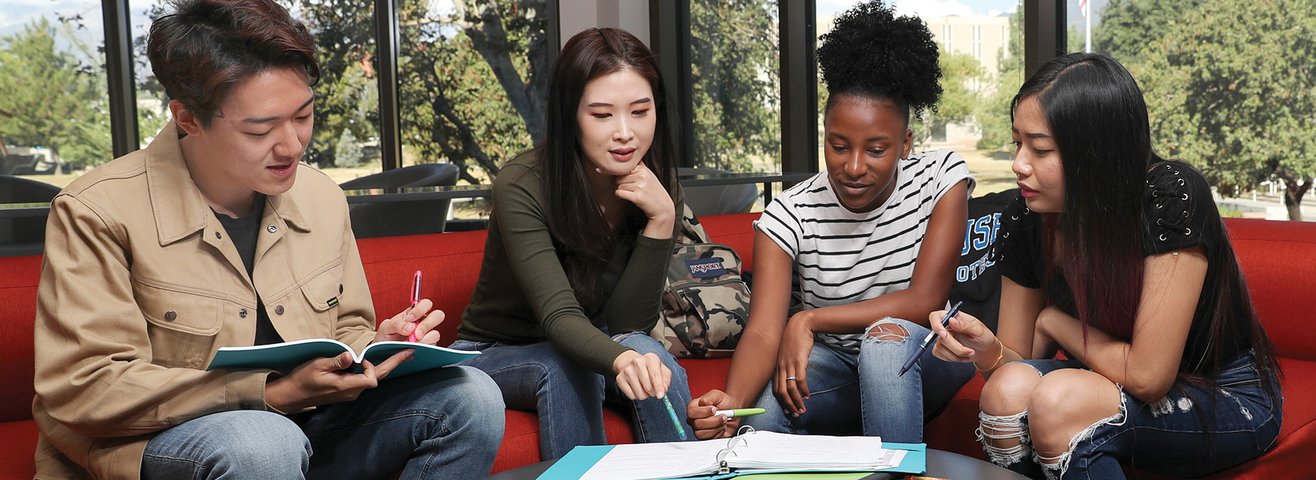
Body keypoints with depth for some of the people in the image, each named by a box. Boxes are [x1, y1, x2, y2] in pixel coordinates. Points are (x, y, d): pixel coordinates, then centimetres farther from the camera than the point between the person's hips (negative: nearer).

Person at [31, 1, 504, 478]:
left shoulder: (323, 199, 6)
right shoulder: (96, 213, -13)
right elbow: (82, 390, -17)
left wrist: (377, 345, -9)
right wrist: (271, 394, -25)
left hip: (301, 427, 6)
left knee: (469, 395, -13)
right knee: (264, 440, -39)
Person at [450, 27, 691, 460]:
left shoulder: (653, 190, -10)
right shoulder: (522, 186, -23)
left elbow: (628, 324, -14)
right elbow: (559, 317, -33)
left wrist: (661, 221, -26)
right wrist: (621, 360, -55)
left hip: (586, 349, 3)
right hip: (498, 355, -3)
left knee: (650, 357, -28)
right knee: (566, 365, -34)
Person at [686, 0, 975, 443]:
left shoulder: (942, 177, -12)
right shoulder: (791, 214, -13)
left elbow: (925, 300, -18)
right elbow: (763, 332, -24)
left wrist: (808, 319, -21)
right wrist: (730, 401, -46)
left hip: (920, 360, 0)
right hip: (831, 365, 0)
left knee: (887, 338, -35)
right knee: (758, 411, -31)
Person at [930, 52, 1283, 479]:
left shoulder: (1172, 198, -26)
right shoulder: (1025, 220, -9)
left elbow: (1146, 375, -25)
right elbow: (1016, 364, -1)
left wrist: (1053, 322, -11)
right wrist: (988, 351, -24)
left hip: (1229, 396, -4)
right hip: (1114, 390, 4)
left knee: (1058, 399, -31)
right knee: (1007, 390, -27)